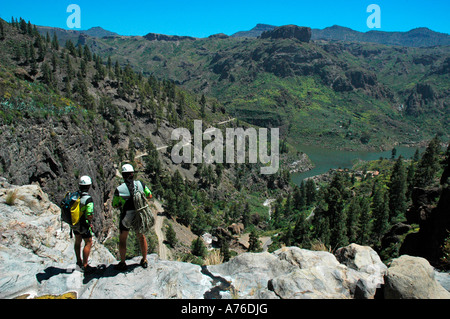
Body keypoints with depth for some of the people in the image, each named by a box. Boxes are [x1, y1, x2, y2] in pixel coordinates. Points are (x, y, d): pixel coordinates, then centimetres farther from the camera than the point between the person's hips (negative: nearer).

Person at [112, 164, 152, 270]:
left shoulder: (119, 189, -17)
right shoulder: (140, 184, -11)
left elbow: (114, 205, -4)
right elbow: (149, 196, 4)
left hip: (126, 218, -2)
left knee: (122, 239, 19)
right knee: (141, 237, 22)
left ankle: (122, 263, 28)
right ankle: (144, 260, 31)